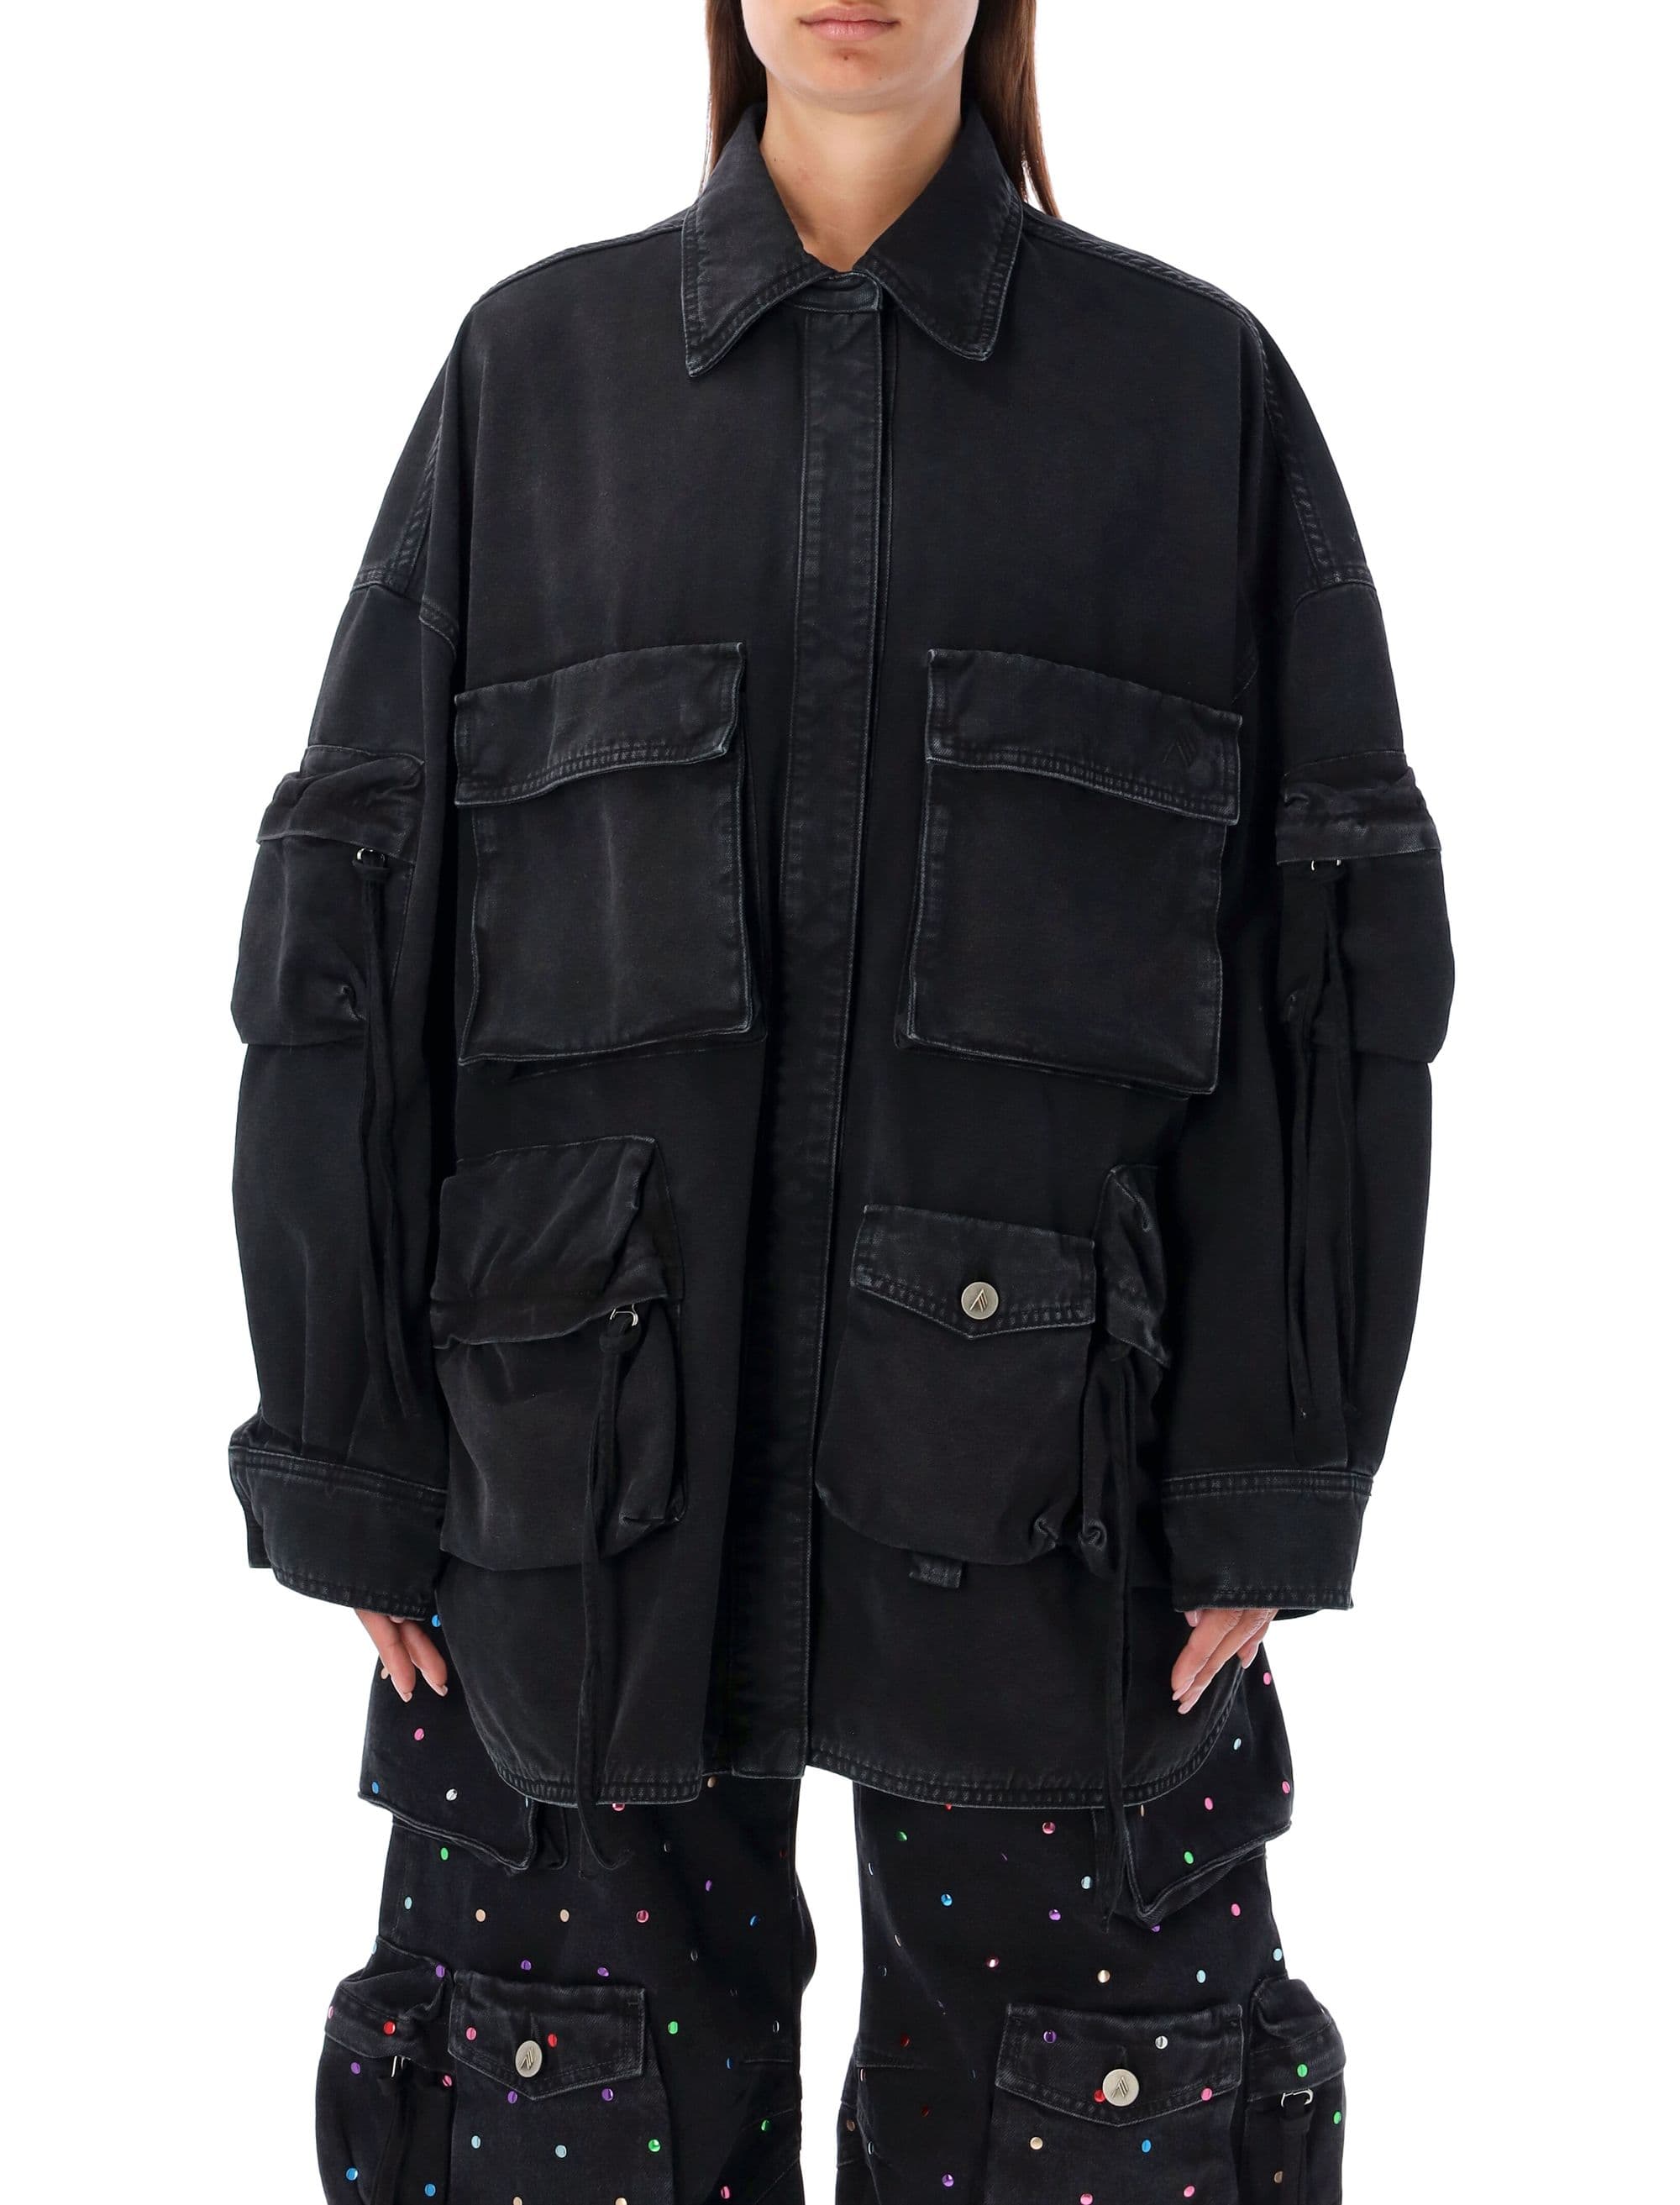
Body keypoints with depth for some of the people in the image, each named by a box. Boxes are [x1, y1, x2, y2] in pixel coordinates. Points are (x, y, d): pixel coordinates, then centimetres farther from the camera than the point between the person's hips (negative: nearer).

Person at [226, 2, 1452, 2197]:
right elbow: (351, 921, 3)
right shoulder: (536, 366, 5)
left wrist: (1277, 1478, -5)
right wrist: (347, 1451, 0)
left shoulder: (1201, 383, 3)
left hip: (1046, 1456, 0)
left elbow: (1334, 951, 1)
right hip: (597, 1442, 1)